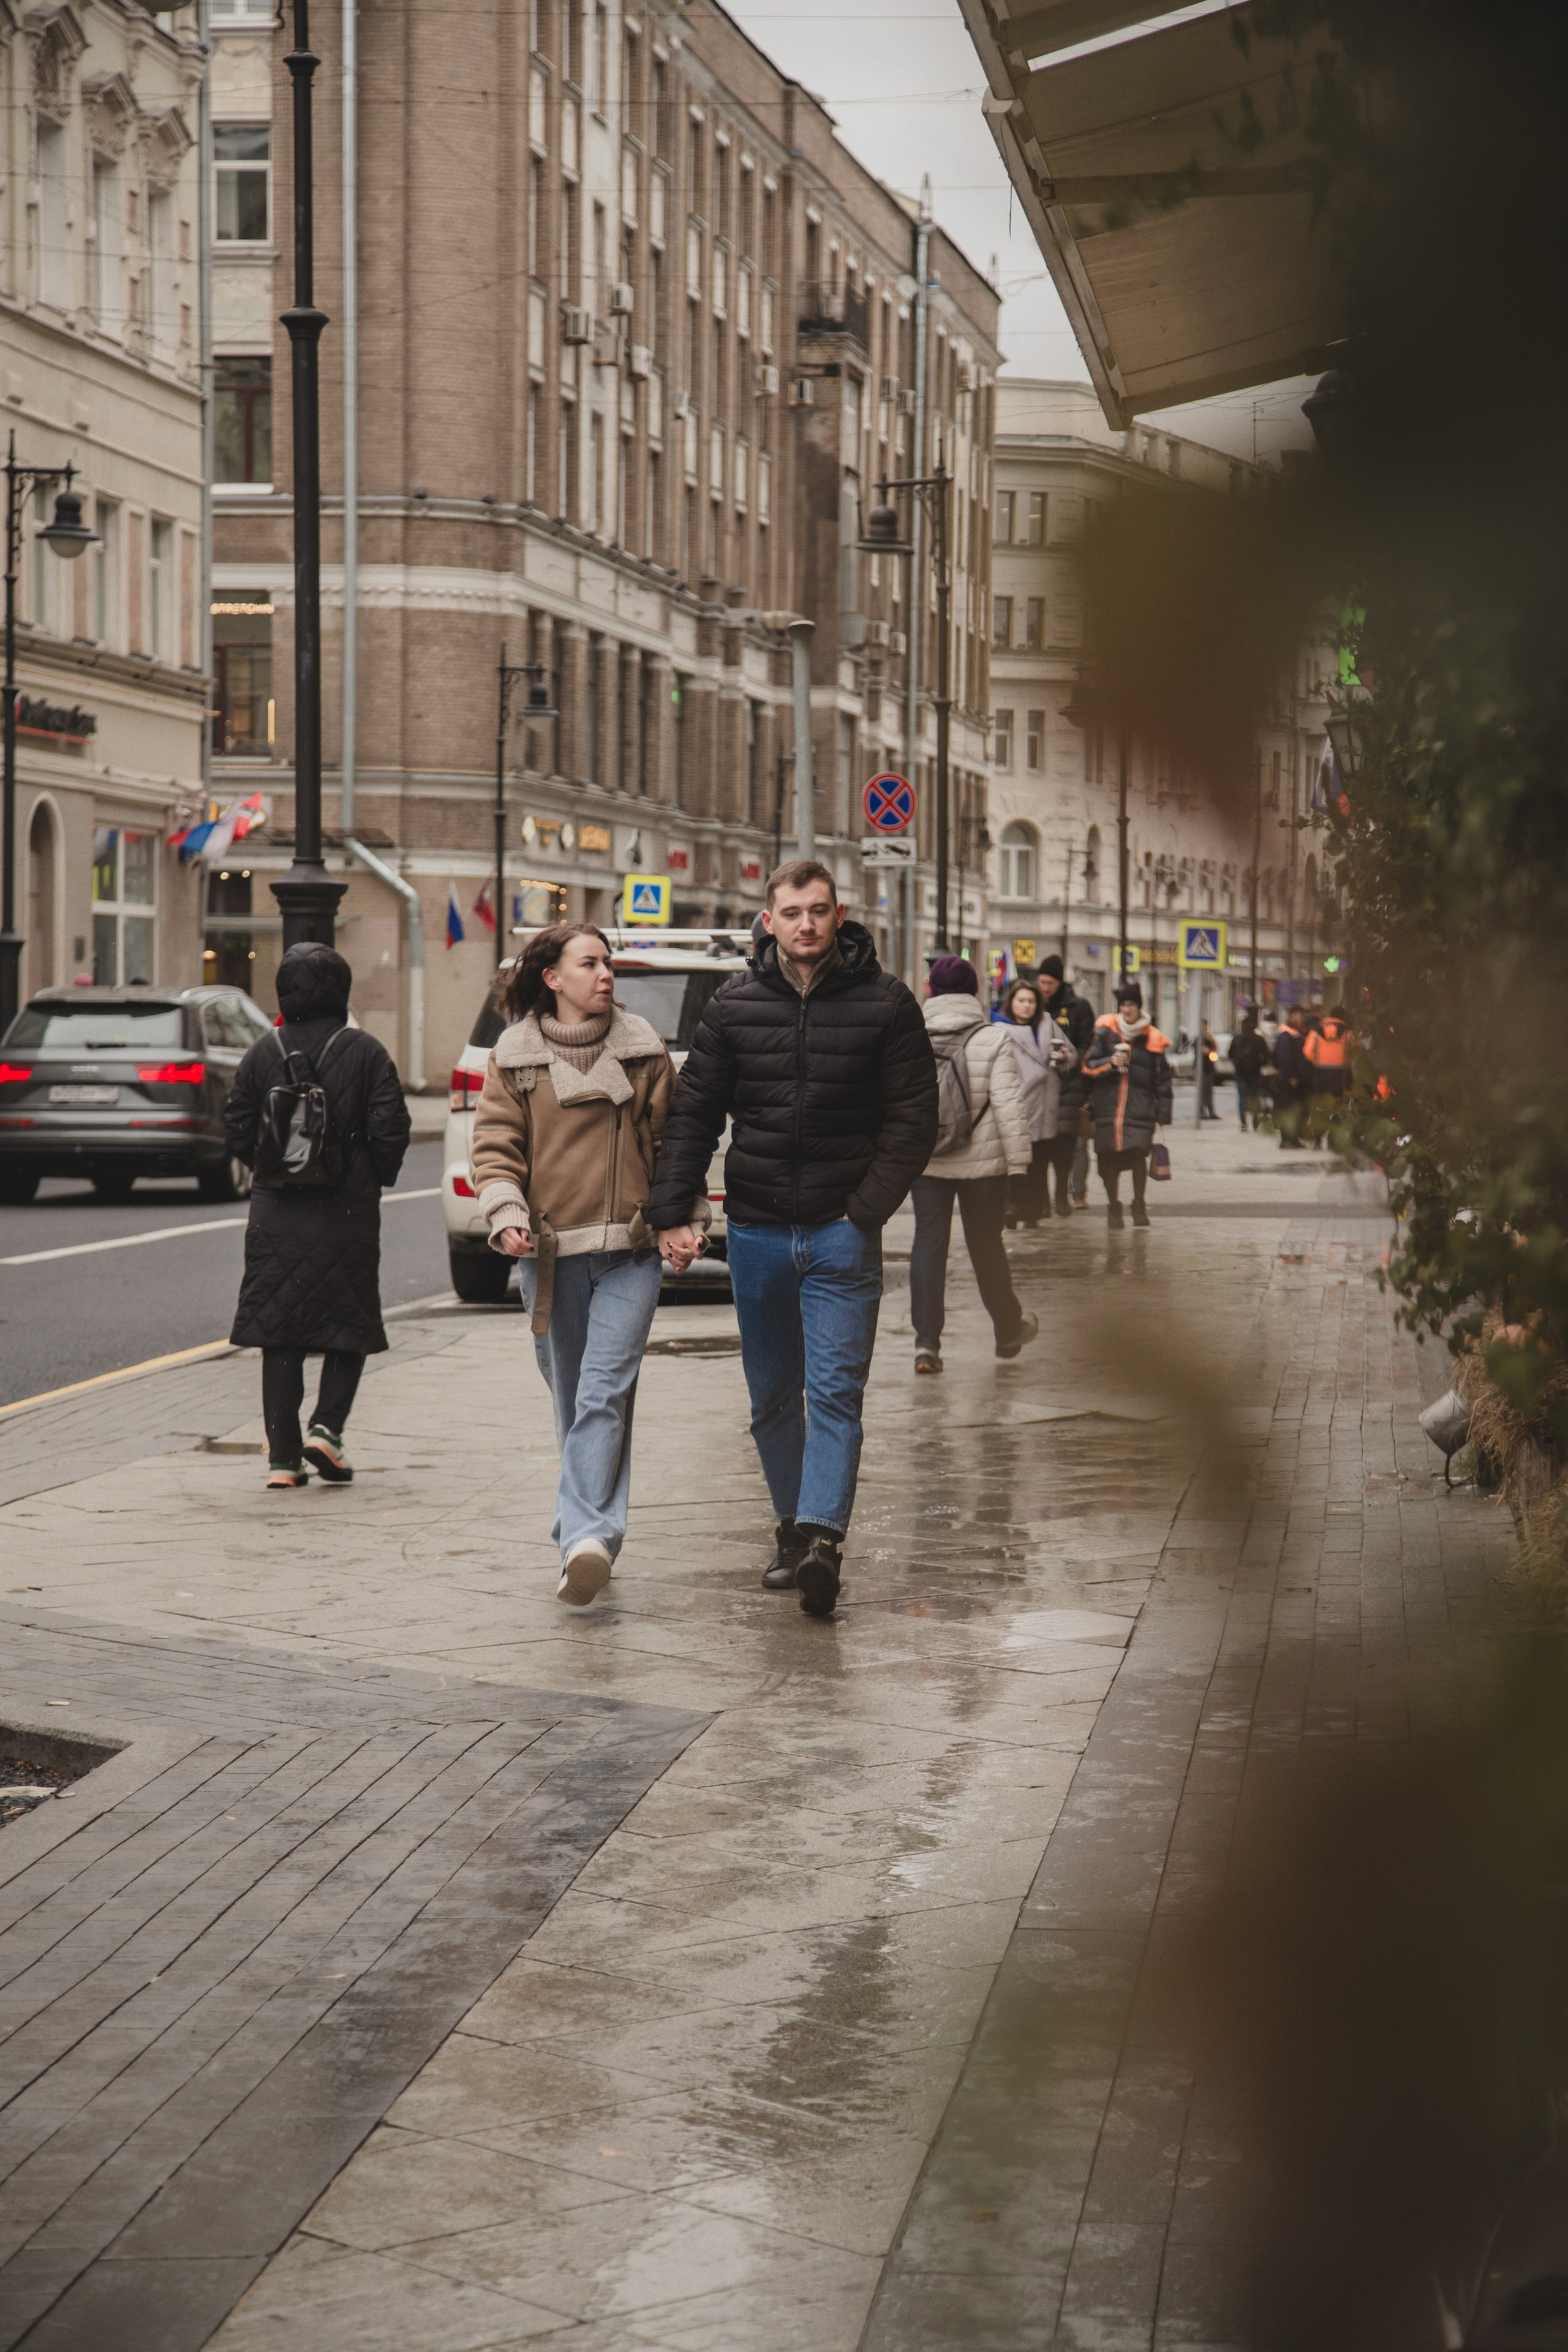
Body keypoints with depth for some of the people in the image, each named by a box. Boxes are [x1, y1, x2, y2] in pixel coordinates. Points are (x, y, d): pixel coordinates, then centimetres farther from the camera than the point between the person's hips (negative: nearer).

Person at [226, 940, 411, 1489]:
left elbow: (237, 1134, 3)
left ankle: (283, 1455, 3)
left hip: (276, 1212, 2)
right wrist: (376, 1179, 10)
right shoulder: (366, 1052, -5)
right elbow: (390, 1131, -8)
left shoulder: (264, 1053, 2)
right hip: (347, 1212, -2)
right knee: (350, 1325, 11)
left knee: (278, 1333, 6)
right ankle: (327, 1425, -6)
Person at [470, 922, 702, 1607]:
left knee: (603, 1397, -14)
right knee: (572, 1403, 8)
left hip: (629, 1251, -1)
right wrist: (506, 1213, -14)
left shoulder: (642, 1050, 8)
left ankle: (585, 1538, -23)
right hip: (549, 1254, 1)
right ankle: (593, 1537, 18)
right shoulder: (514, 1058, 6)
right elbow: (495, 1146, 3)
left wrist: (688, 1218, 4)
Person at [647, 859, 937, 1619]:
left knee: (835, 1392, -12)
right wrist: (671, 1211, -4)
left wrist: (867, 1209, -10)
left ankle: (822, 1539, -20)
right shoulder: (734, 1006, 4)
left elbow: (914, 1117, -1)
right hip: (757, 1232, 3)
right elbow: (693, 1113, 6)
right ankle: (794, 1529, 24)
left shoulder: (884, 1002, -2)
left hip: (843, 1233, -3)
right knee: (772, 1397, 12)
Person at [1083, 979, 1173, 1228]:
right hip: (1108, 1104, 1)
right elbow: (1089, 1065, 8)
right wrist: (1110, 1063, -12)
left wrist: (1163, 1115, 8)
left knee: (1138, 1153, -12)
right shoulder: (1106, 1033, 7)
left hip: (1140, 1107, -1)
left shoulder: (1152, 1039, 6)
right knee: (1109, 1159, 1)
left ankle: (1139, 1206, 4)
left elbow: (1162, 1079, 11)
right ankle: (1113, 1207, 17)